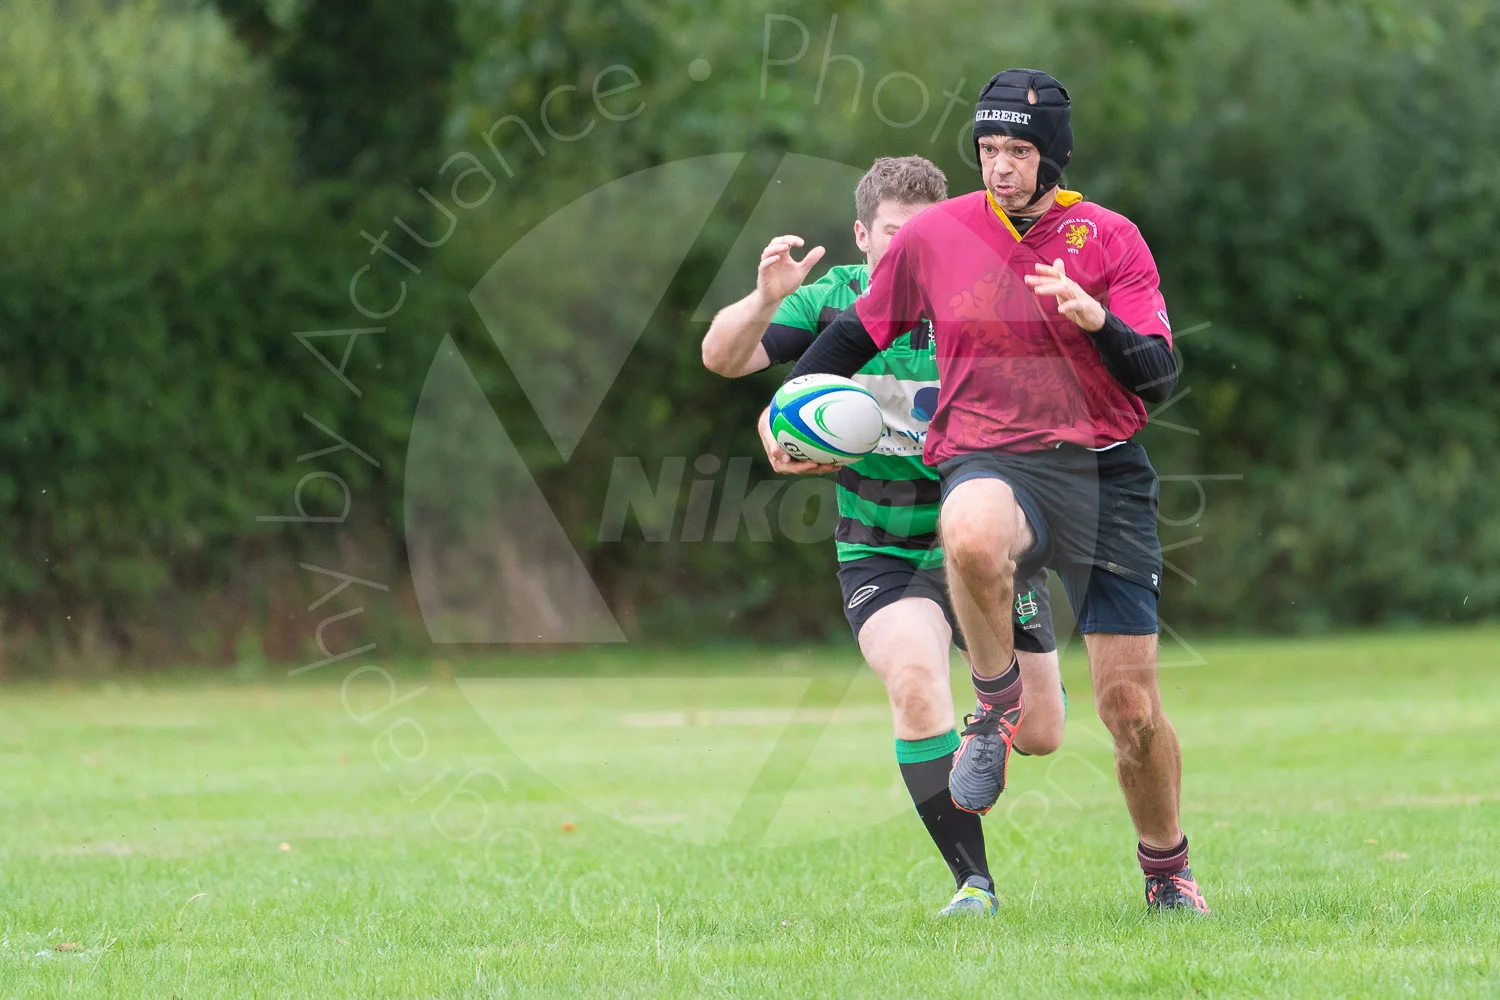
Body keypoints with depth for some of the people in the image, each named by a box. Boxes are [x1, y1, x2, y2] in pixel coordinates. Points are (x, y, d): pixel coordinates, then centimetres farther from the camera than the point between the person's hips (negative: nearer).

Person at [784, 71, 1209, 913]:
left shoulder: (1110, 239, 2)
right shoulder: (935, 236, 5)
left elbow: (1159, 377, -5)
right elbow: (859, 331, 20)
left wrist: (1095, 319, -22)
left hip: (1104, 471, 0)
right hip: (990, 462, 0)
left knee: (1131, 707, -3)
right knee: (971, 535, -41)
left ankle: (1168, 870, 23)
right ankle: (997, 704, -14)